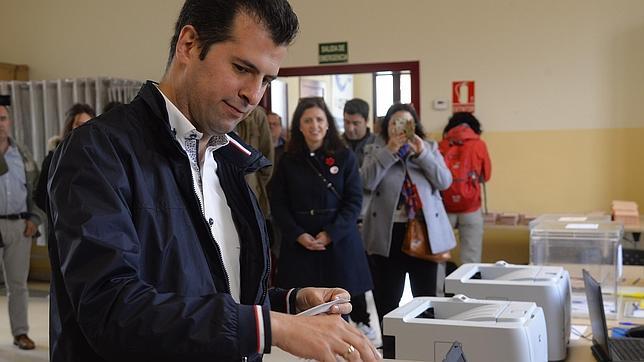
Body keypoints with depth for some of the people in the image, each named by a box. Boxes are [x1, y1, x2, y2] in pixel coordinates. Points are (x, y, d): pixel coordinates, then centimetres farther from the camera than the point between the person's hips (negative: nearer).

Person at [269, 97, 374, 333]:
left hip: (339, 242, -1)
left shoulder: (345, 157, 5)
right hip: (298, 244, 1)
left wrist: (331, 234, -12)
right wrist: (298, 235, -11)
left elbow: (354, 201, -1)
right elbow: (278, 204, 4)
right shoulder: (288, 162, 8)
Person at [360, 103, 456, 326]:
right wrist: (389, 151, -16)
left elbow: (444, 181, -3)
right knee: (387, 301, 5)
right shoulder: (375, 151, 6)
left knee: (426, 298, 7)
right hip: (388, 234, -1)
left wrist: (422, 154, -13)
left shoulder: (429, 148, 10)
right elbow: (367, 182, -12)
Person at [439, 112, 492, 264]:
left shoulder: (441, 146, 1)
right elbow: (485, 176, 10)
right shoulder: (479, 145, 0)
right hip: (470, 209, -1)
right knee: (471, 260, 3)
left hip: (444, 208, 1)